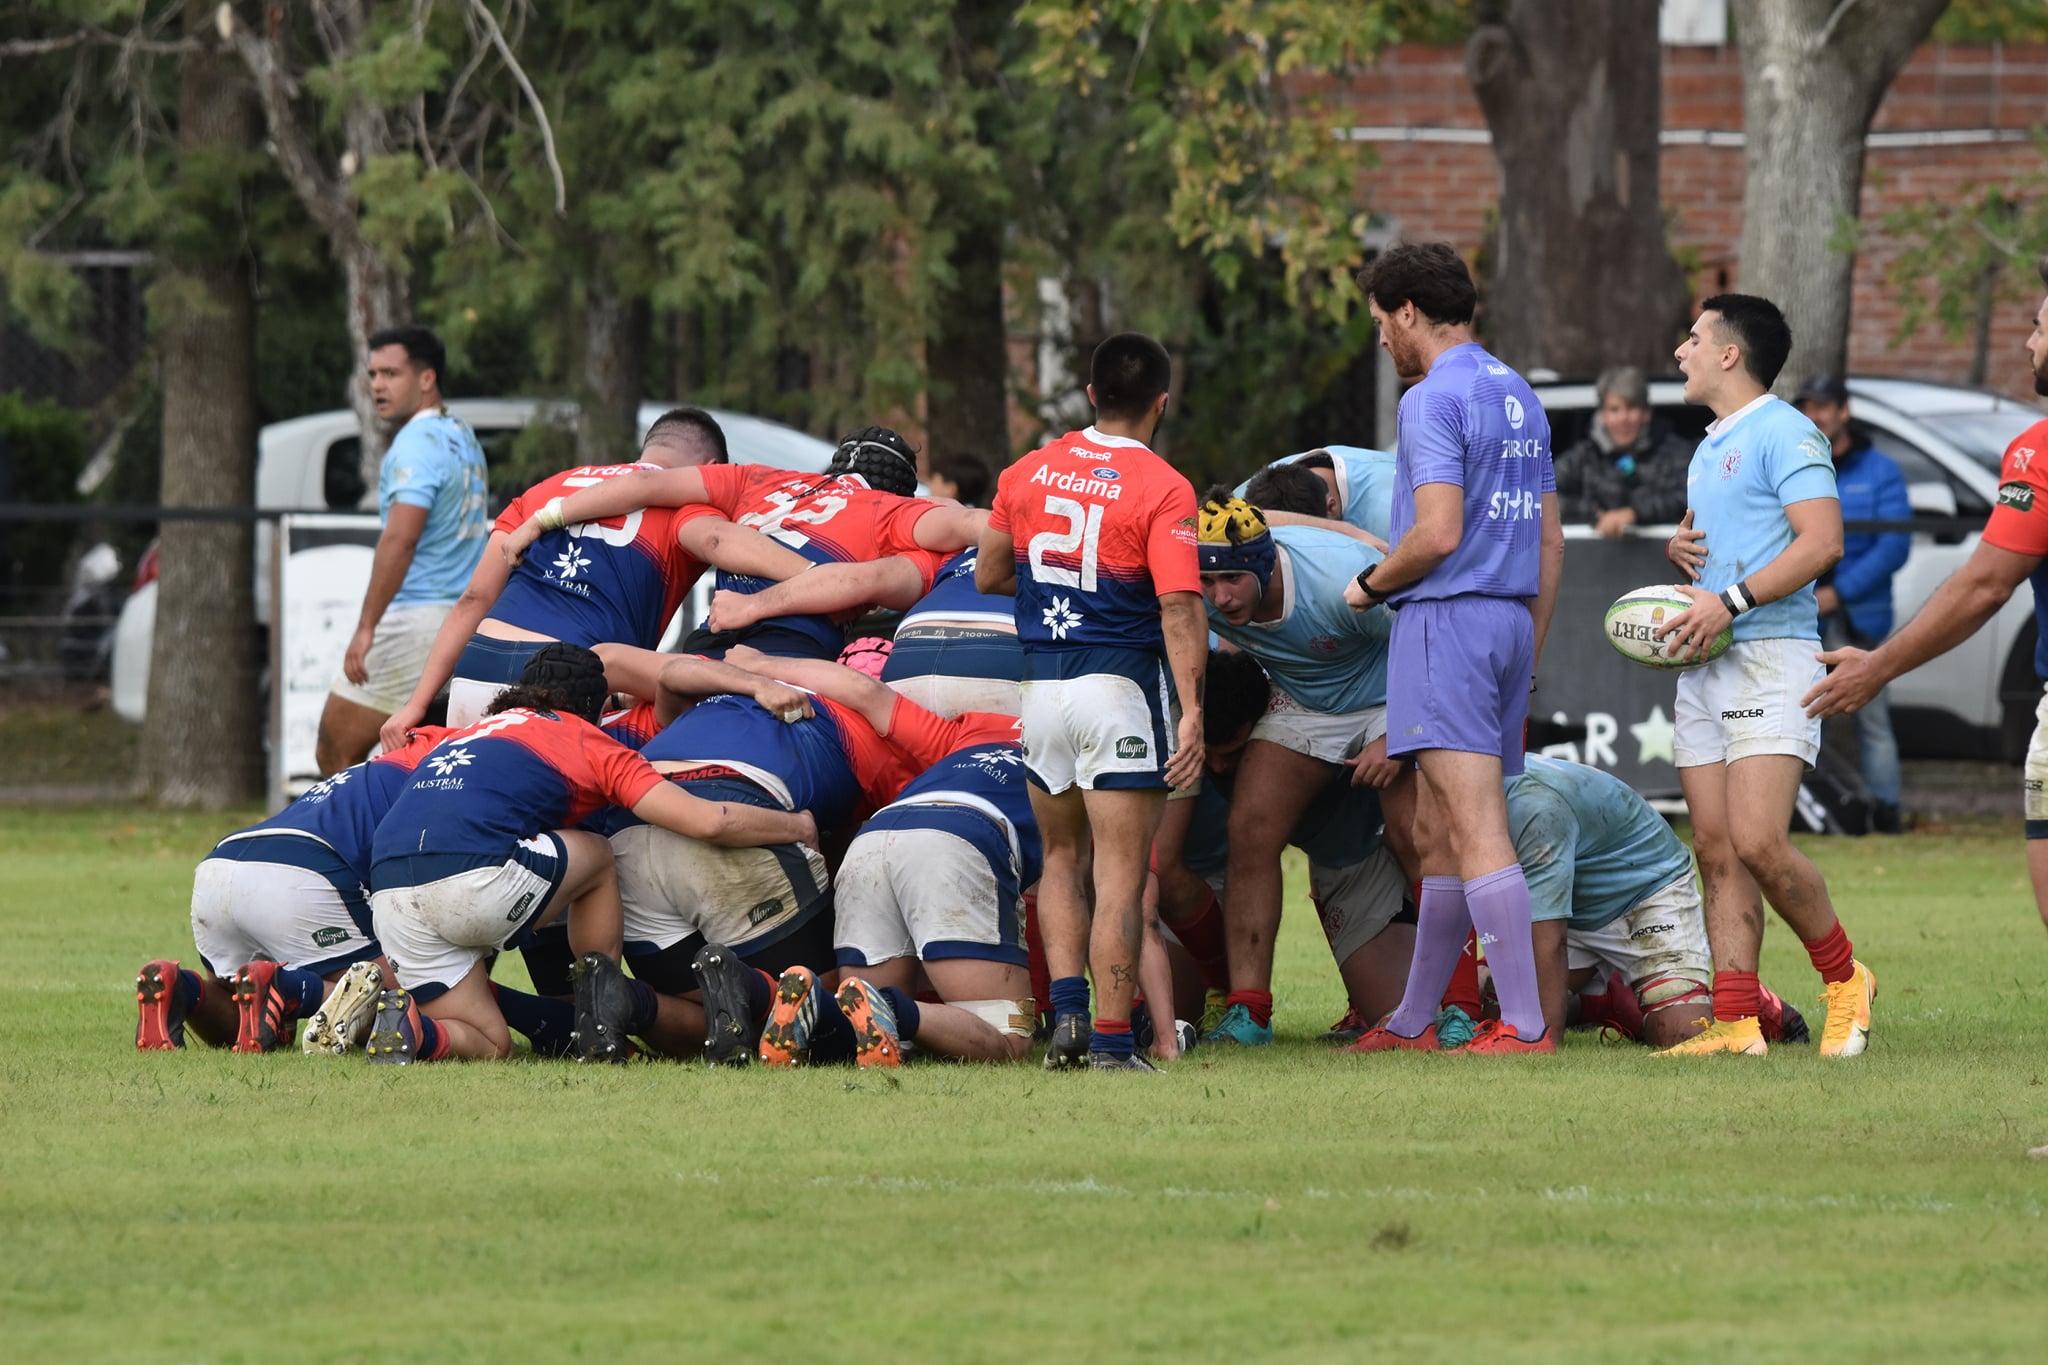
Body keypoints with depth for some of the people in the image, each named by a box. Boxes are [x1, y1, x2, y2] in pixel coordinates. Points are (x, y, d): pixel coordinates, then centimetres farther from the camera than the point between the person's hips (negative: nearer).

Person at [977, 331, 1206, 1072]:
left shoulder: (1029, 472, 6)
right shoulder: (1164, 489, -10)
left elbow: (988, 575, 15)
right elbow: (1180, 606, -17)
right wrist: (1192, 713, -19)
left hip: (1041, 685, 5)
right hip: (1120, 684, -5)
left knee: (1062, 856, 19)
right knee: (1121, 872, -1)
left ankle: (1067, 1011, 3)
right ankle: (1110, 1038, -5)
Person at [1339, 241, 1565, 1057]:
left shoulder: (1434, 399, -11)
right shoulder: (1520, 398, 17)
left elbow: (1438, 533, -19)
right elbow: (1550, 542, 19)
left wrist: (1369, 585, -2)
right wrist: (1530, 652, 23)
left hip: (1447, 621, -9)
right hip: (1512, 621, 9)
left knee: (1476, 831, -12)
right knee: (1437, 834, 15)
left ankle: (1524, 1024, -17)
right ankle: (1413, 1021, 20)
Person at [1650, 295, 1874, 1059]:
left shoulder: (1783, 433, -7)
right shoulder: (1710, 448, 21)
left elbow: (1822, 540, -18)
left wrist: (1729, 601, -21)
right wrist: (1677, 546, 12)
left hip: (1770, 654, -9)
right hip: (1702, 667, 9)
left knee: (1758, 842, -17)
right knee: (1716, 850, 1)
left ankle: (1844, 979, 2)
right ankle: (1736, 1022, -2)